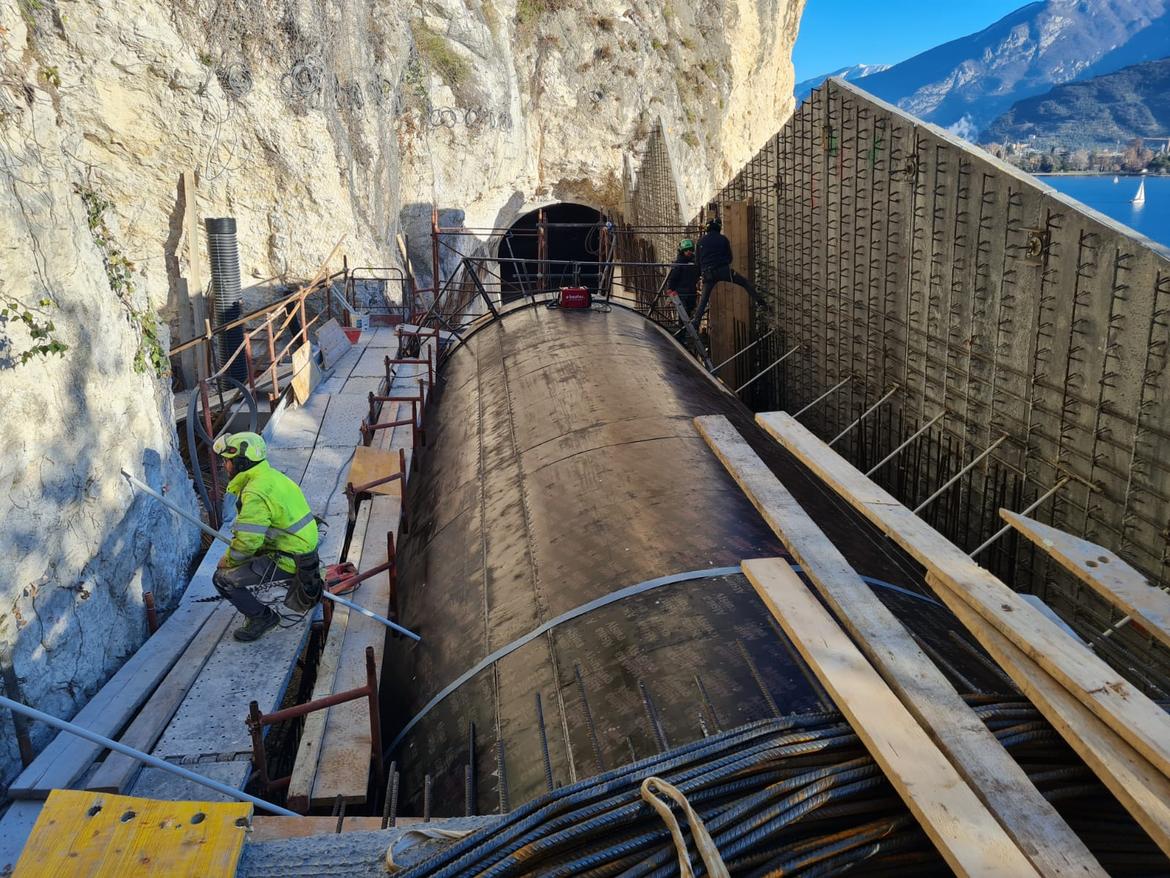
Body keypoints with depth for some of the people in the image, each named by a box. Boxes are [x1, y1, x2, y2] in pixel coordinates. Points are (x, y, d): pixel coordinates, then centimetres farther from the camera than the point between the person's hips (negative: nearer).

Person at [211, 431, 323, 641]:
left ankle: (262, 617, 5)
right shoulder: (272, 476, 8)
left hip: (287, 560, -9)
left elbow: (248, 541, -25)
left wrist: (228, 560, -5)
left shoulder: (255, 493, -23)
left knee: (223, 578, -7)